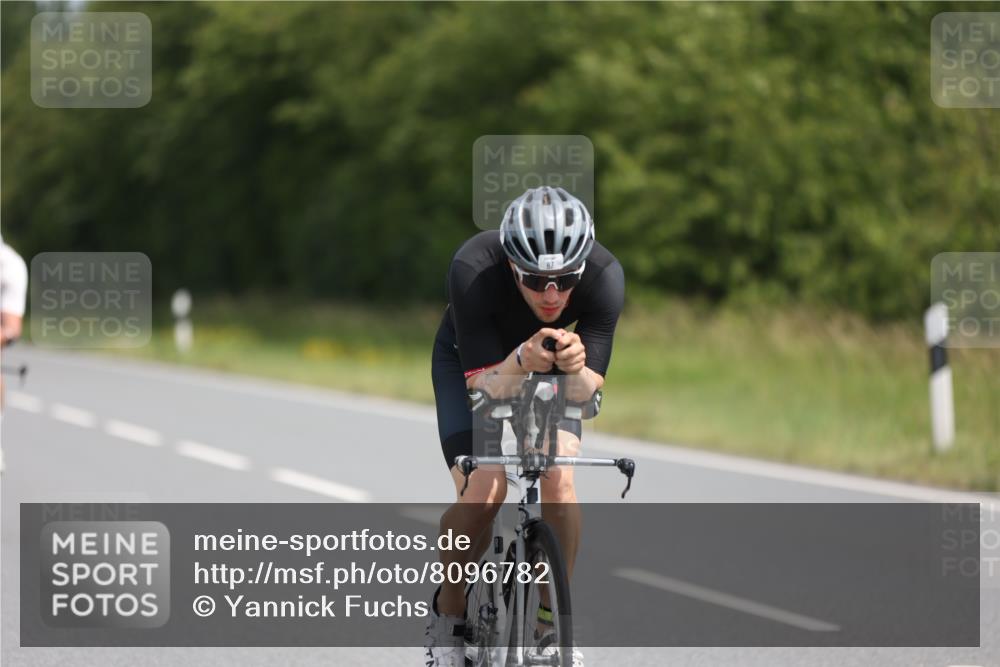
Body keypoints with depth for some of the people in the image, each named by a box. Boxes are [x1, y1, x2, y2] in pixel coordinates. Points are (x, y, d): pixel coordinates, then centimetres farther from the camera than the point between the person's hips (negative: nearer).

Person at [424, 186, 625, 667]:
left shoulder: (604, 276, -33)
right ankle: (448, 613, 5)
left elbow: (588, 391, -32)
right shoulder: (473, 270, -38)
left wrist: (575, 369, -54)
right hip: (471, 359, -2)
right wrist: (522, 361, -56)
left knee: (560, 480, -21)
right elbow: (483, 384, -36)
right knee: (482, 492, -20)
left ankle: (552, 618, -1)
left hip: (551, 368, 2)